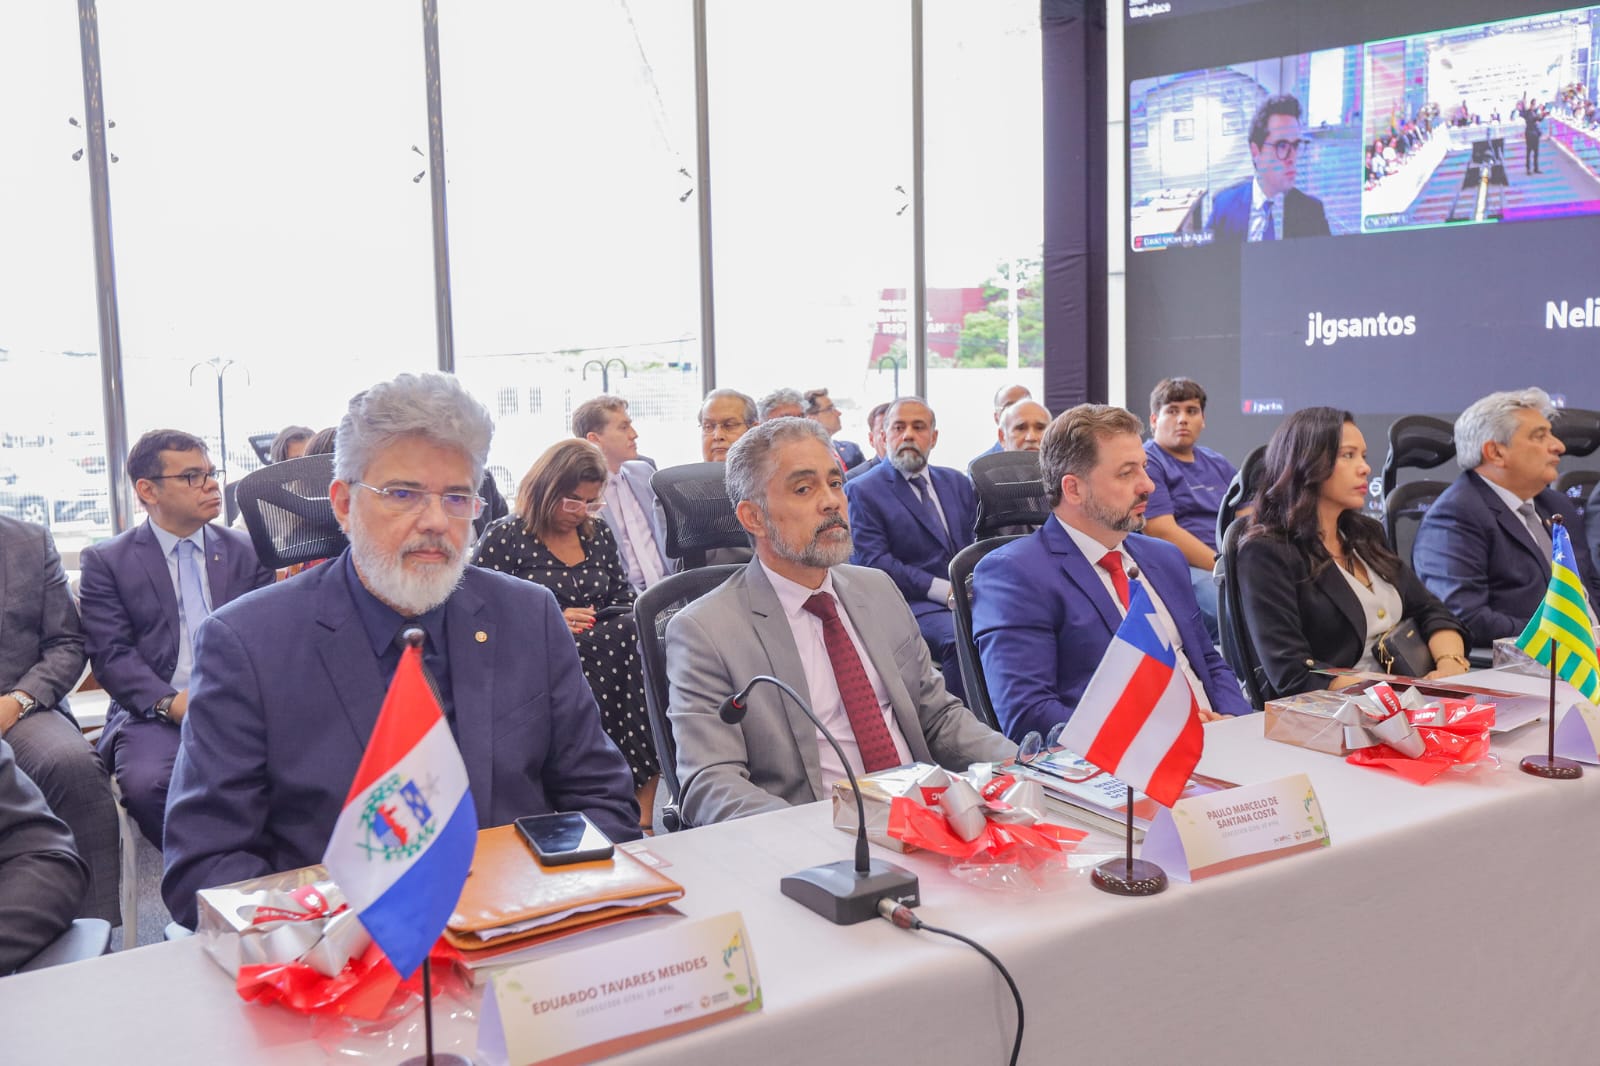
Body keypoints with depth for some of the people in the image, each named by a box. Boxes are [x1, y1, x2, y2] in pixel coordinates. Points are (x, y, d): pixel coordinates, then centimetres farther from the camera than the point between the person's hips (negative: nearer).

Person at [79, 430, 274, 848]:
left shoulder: (247, 552, 17)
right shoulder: (105, 561, 9)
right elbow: (112, 655, 0)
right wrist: (169, 703, -17)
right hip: (156, 713, -1)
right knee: (146, 784, -34)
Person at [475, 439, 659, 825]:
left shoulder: (598, 533, 19)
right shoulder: (505, 538, 3)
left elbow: (624, 597, 23)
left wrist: (627, 625, 0)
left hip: (607, 653, 5)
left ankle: (642, 816, -29)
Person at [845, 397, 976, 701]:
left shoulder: (957, 483, 21)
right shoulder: (863, 492, 3)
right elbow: (872, 562, -8)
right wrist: (946, 592, -14)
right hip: (914, 604, -5)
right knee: (960, 638, -34)